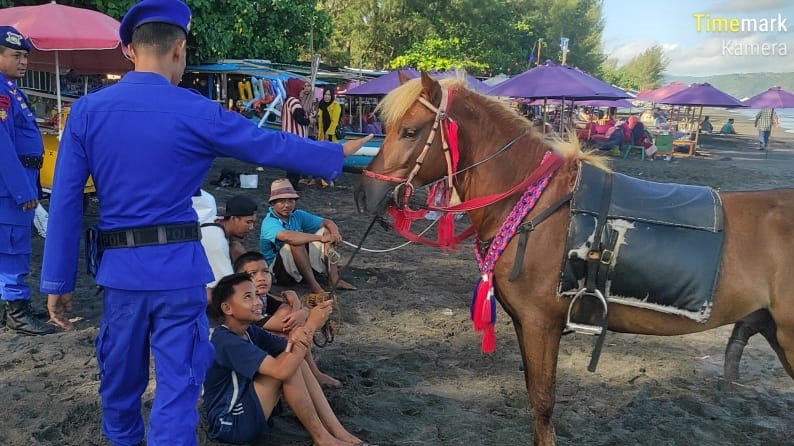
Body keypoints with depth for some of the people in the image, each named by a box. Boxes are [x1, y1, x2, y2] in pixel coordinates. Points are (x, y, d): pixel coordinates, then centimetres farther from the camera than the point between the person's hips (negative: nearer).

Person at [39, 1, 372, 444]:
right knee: (177, 384, 5)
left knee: (120, 381, 22)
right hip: (178, 266, -3)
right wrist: (338, 152, 15)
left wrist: (58, 279, 6)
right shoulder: (197, 113, -8)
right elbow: (273, 146, 1)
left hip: (121, 267, 4)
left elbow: (66, 201, -1)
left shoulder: (87, 110, 0)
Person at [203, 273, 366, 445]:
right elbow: (281, 370, -35)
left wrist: (299, 336, -28)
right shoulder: (226, 341, -25)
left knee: (294, 359, -5)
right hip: (229, 423, -9)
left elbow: (291, 348, -3)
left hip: (247, 406, 9)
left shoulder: (249, 331, 5)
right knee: (286, 365, -23)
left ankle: (337, 431, -6)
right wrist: (311, 326, -30)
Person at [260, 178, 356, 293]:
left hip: (302, 266, 8)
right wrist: (320, 238, -36)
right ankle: (314, 285, -28)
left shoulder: (298, 215, 2)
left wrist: (335, 233, -21)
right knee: (296, 242, -34)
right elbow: (287, 237, -41)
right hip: (277, 270, -7)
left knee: (326, 231, -2)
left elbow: (327, 222, 3)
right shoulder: (269, 222, -20)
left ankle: (333, 278, -12)